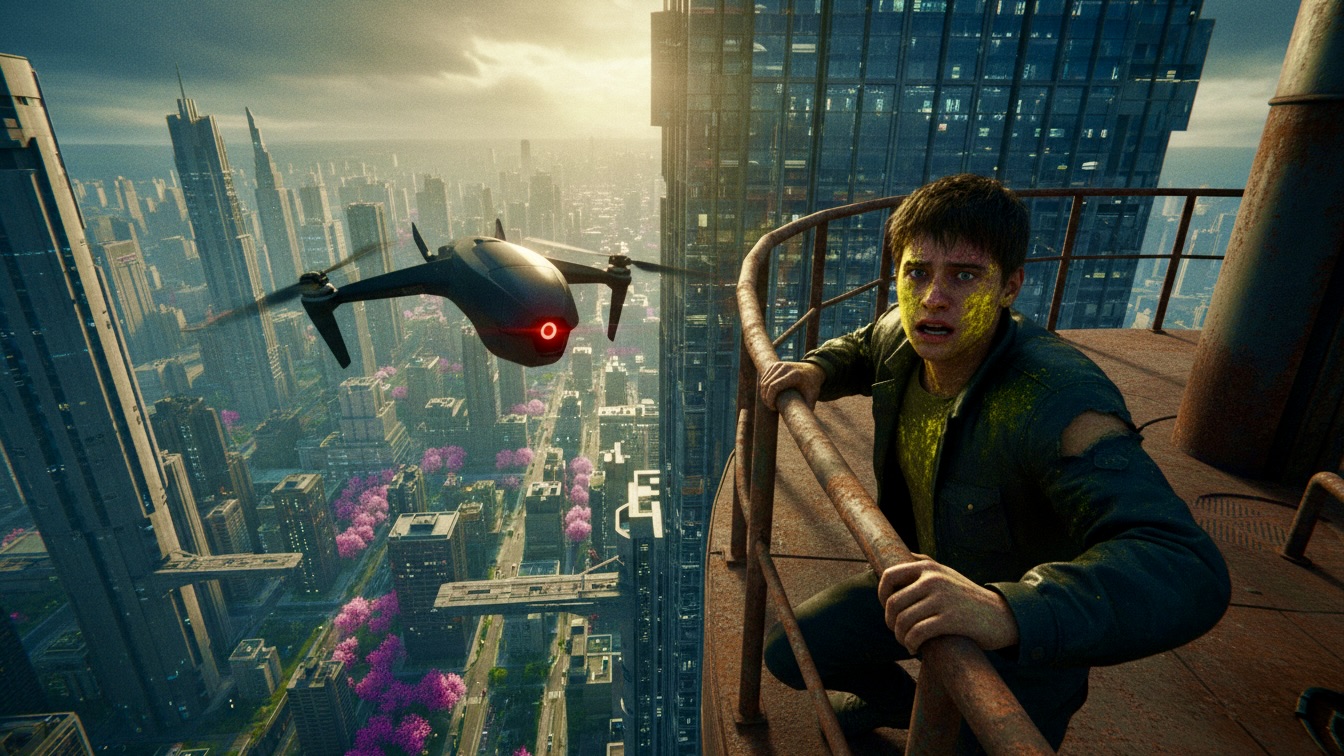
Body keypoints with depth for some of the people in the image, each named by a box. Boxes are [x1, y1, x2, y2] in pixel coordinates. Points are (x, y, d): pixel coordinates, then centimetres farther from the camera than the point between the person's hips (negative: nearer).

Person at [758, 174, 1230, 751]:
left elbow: (1188, 571, -46)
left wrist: (1007, 611, -63)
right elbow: (859, 349, 10)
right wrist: (817, 370, -13)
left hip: (1018, 645, -5)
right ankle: (898, 700, 42)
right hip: (919, 589, 6)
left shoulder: (1057, 401, -37)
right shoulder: (902, 335, -15)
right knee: (788, 651, 12)